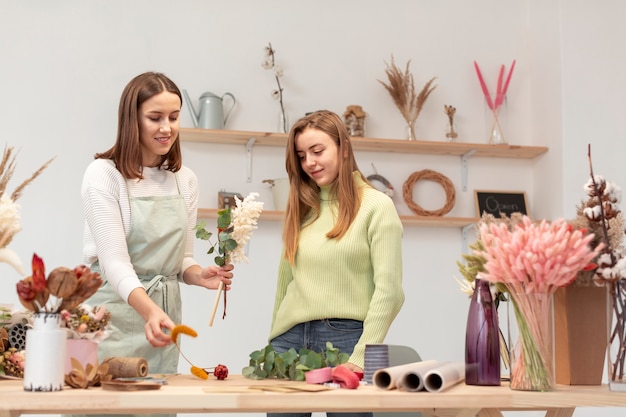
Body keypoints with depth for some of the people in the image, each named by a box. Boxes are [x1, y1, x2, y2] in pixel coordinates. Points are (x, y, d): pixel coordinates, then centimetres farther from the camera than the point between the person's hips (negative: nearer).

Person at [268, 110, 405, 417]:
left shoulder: (375, 206, -2)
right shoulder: (301, 209, 15)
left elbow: (389, 290, -9)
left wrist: (361, 355, -14)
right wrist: (274, 342, 11)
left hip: (344, 338, -5)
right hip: (291, 338, 5)